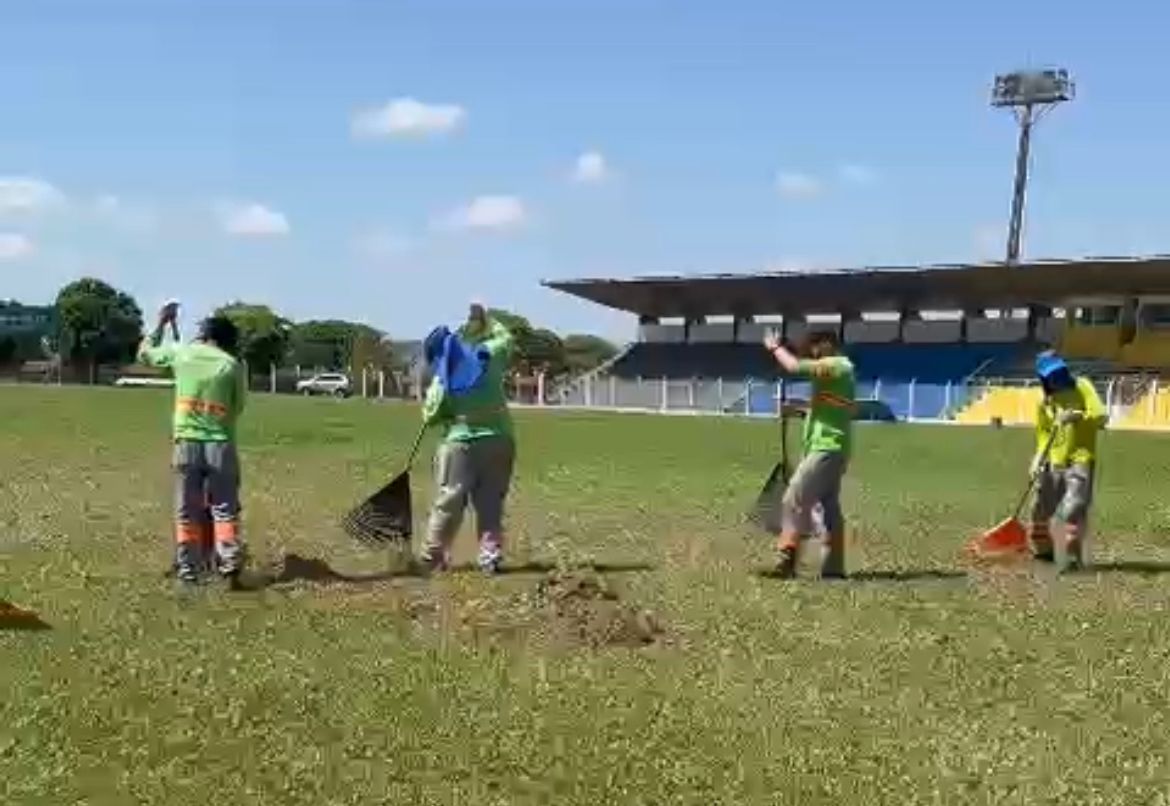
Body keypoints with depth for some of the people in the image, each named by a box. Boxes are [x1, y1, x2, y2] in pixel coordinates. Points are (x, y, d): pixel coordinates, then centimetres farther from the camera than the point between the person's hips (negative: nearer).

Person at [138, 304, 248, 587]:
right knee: (225, 510, 5)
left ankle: (188, 572, 11)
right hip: (220, 444, -1)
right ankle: (230, 568, -3)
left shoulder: (181, 352, 5)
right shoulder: (232, 364, 1)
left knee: (187, 513, 9)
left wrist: (162, 323, 33)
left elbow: (144, 353, 23)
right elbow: (238, 407, 5)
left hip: (187, 443, 1)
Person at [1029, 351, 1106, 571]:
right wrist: (1039, 459, -3)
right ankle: (1042, 550, 33)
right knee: (1040, 508, 12)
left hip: (1080, 460, -5)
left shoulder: (1082, 387, -2)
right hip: (1054, 463, 5)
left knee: (1073, 509, -17)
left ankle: (1073, 556, -9)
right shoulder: (1043, 403, 8)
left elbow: (1101, 417, -11)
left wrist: (1078, 415, -28)